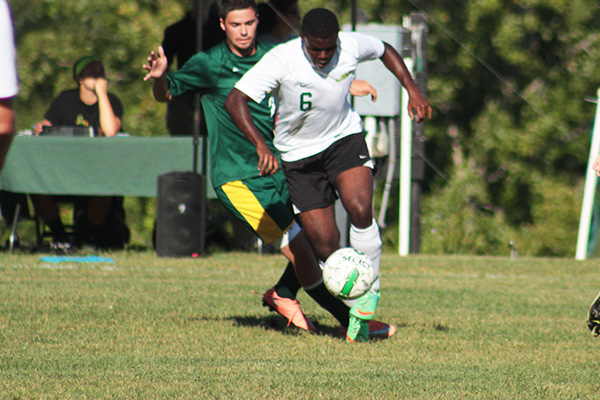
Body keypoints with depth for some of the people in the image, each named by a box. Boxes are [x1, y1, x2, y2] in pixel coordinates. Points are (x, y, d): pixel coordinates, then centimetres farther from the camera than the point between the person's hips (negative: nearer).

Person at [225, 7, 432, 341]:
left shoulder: (352, 45, -13)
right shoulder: (281, 60, -23)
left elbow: (386, 51, 12)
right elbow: (235, 101, -29)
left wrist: (413, 90, 4)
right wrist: (261, 145, -41)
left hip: (345, 138, 1)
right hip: (300, 156, -1)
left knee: (360, 209, -28)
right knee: (326, 246, -9)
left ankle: (369, 291, -12)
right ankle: (359, 312, 12)